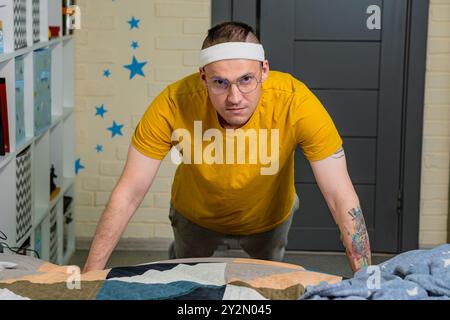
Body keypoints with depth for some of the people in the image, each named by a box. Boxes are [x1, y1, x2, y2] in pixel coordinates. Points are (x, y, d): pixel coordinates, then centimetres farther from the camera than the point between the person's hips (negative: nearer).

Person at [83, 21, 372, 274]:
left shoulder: (296, 102, -39)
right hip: (196, 216, 0)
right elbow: (128, 194, -30)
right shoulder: (173, 105, -38)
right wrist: (91, 273, -32)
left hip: (268, 217, 0)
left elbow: (341, 196, -35)